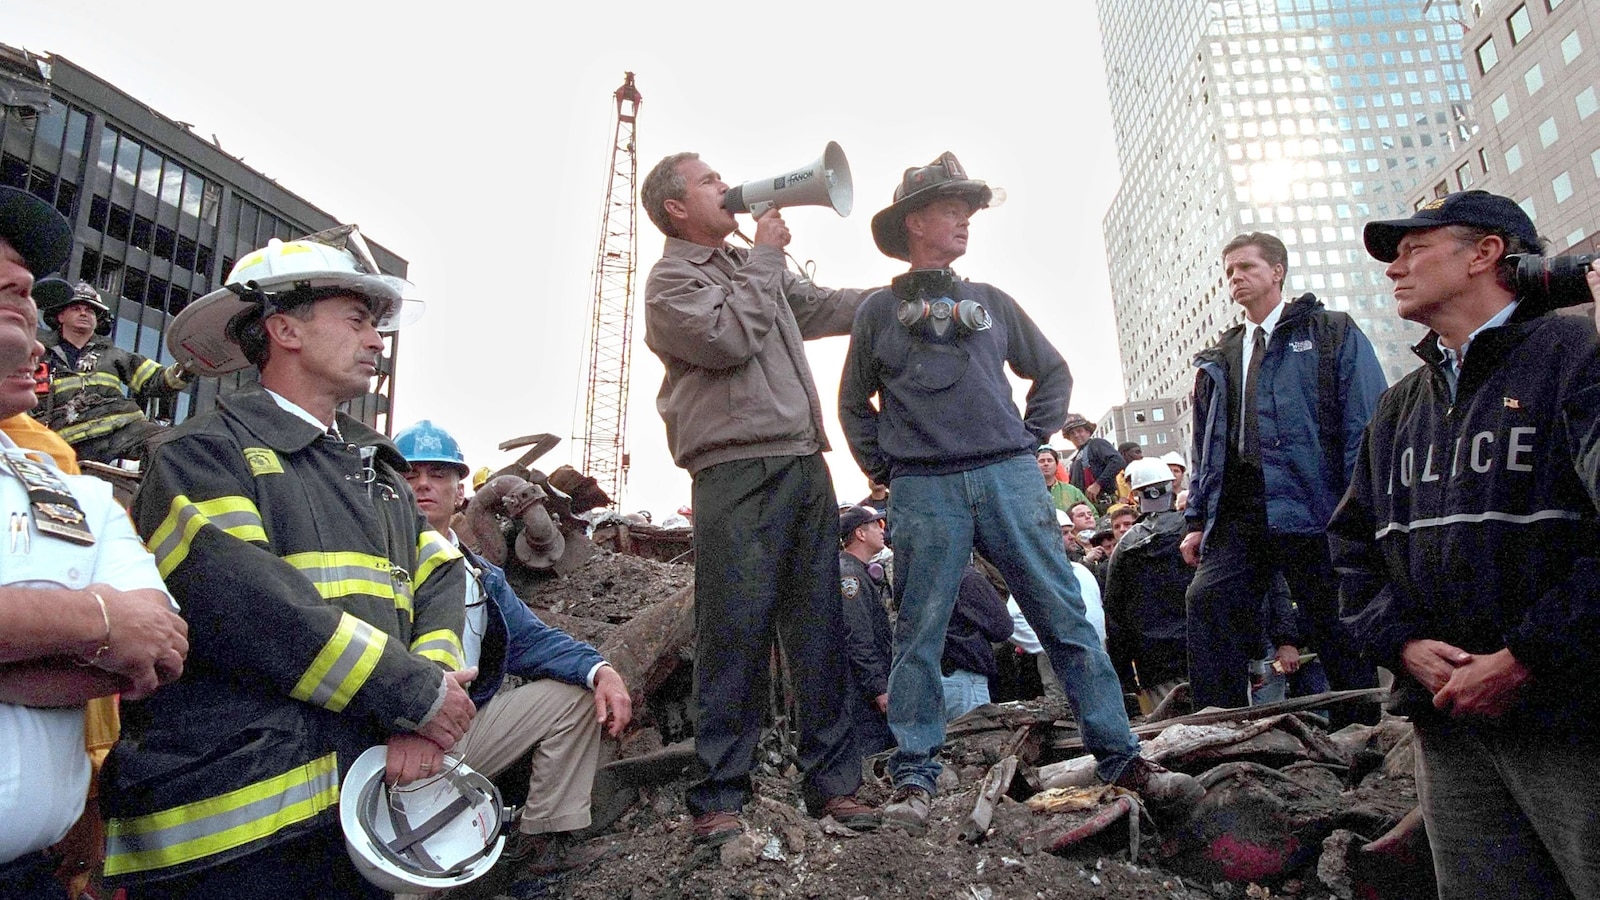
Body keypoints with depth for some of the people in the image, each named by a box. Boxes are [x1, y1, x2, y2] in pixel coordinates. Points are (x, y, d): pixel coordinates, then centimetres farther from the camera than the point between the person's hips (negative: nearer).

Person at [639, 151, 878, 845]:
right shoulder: (670, 280, 3)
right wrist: (765, 256, -1)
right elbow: (730, 336, -13)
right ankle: (718, 798, 5)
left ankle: (832, 781, 15)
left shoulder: (751, 268, 26)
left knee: (820, 630, 6)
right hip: (736, 474, -7)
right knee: (736, 636, -6)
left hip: (806, 466, 7)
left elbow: (826, 306, 33)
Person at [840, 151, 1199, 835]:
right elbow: (855, 403, 19)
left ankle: (1122, 759, 9)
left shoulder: (991, 302, 18)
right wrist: (883, 469, 8)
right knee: (919, 632, 0)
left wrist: (1031, 437, 12)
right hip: (923, 490, -2)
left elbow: (1053, 373, 25)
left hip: (1010, 477, 2)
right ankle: (913, 777, 9)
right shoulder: (879, 310, 11)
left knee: (1065, 616, 1)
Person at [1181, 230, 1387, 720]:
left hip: (1309, 509, -4)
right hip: (1236, 514, 5)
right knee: (1208, 600, -10)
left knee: (1333, 625, 3)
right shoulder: (1218, 360, 21)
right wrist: (1196, 520, 11)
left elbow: (1366, 427, -3)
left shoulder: (1333, 334, 6)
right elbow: (1204, 446, 19)